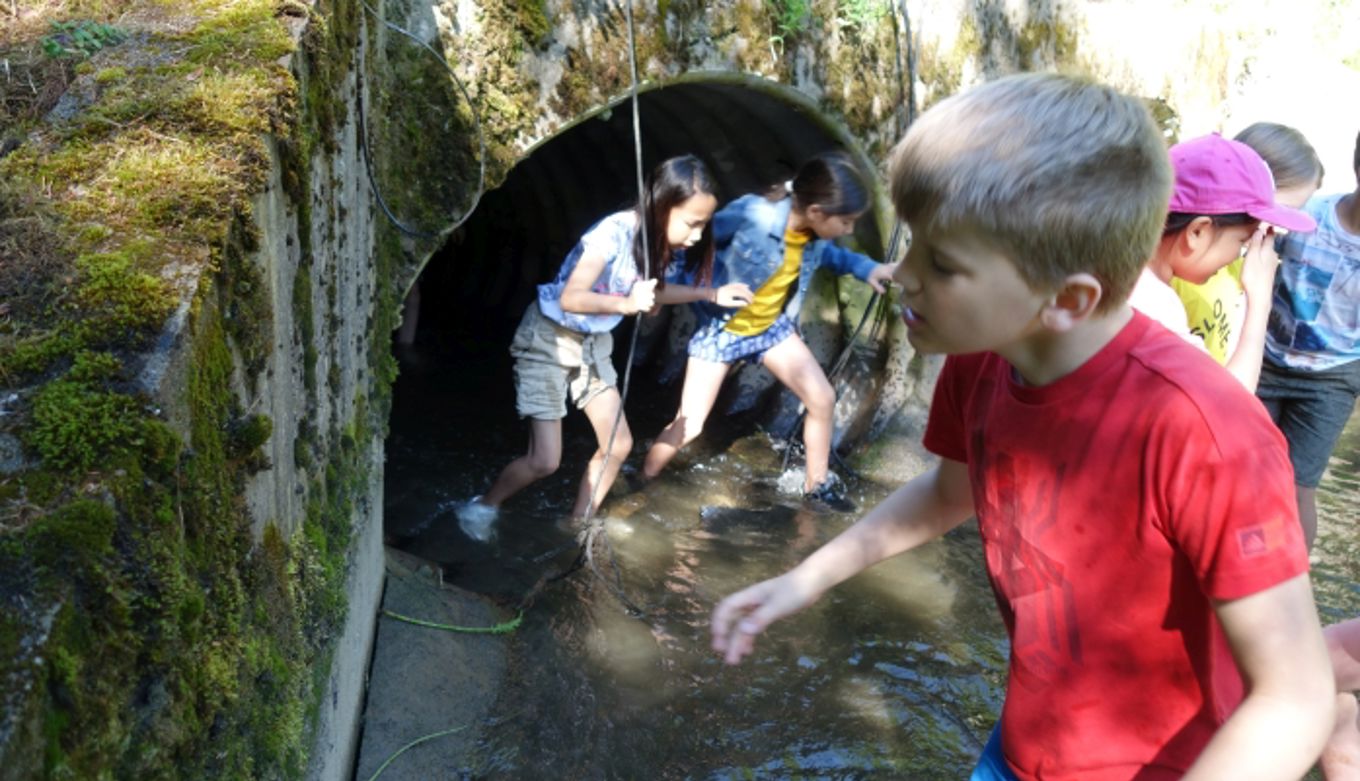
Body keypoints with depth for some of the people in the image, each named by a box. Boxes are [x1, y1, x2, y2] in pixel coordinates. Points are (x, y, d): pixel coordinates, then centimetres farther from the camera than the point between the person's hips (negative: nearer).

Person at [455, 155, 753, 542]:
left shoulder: (659, 239, -8)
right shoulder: (615, 233, -31)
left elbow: (653, 291, 10)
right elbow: (570, 298, -34)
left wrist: (713, 294, 3)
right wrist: (626, 304, -49)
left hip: (593, 342, 8)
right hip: (549, 338, -7)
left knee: (619, 445, 5)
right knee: (544, 461, -8)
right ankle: (480, 508, 19)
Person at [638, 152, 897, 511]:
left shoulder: (815, 231, -16)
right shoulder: (750, 215, -36)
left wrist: (865, 268, -5)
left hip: (772, 325, 6)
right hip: (721, 327, -6)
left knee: (823, 399, 2)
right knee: (688, 425, -6)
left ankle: (817, 484, 23)